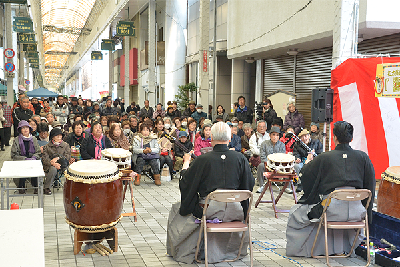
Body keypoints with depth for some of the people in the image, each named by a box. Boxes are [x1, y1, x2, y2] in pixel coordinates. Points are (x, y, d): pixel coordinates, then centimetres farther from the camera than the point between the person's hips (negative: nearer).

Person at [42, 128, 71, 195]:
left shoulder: (66, 145, 9)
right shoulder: (47, 146, 4)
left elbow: (68, 156, -3)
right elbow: (45, 158, -7)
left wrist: (58, 158, -20)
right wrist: (52, 163, -27)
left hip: (61, 165, 1)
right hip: (49, 165, -1)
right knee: (53, 169, -36)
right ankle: (46, 187, -15)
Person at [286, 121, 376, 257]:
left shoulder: (324, 157, -7)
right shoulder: (363, 157, 2)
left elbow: (304, 174, 2)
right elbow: (370, 187, 8)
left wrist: (308, 161, 23)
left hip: (331, 211, -4)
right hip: (356, 212, 4)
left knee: (295, 212, 20)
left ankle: (295, 249, 30)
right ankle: (342, 248, 48)